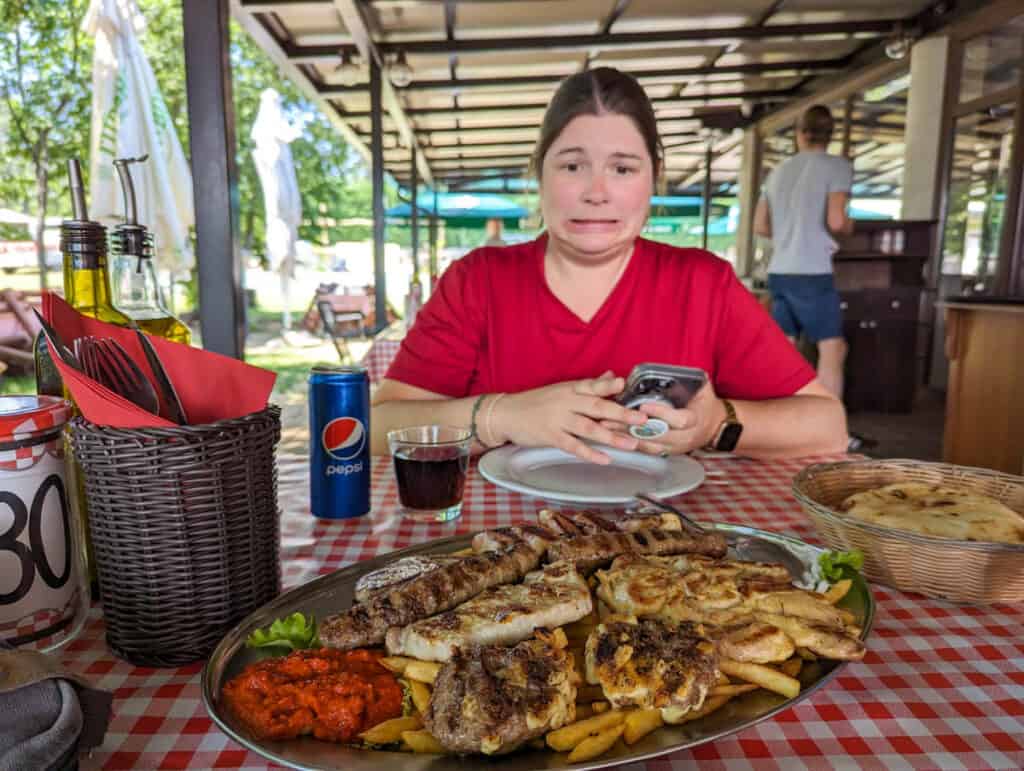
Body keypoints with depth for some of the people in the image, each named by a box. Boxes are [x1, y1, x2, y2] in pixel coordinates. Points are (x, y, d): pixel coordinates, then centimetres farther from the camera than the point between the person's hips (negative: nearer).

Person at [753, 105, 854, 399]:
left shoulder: (778, 171, 15)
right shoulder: (837, 165, -2)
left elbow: (760, 226, 17)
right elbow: (836, 221, -15)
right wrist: (850, 226, 7)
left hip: (779, 272, 6)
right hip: (812, 273, -6)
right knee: (832, 349, 0)